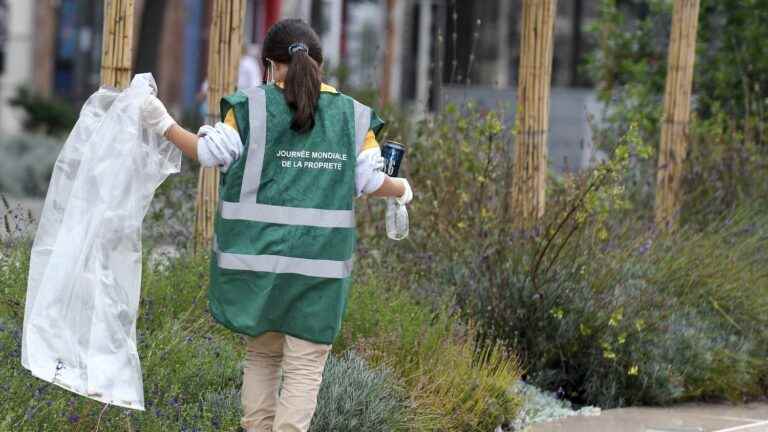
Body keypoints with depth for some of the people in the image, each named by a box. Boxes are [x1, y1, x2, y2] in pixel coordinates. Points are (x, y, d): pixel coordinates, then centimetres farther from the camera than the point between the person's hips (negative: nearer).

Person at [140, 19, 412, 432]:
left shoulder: (252, 107, -1)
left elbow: (210, 153, 0)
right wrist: (401, 189, 26)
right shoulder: (352, 116, 4)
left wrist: (164, 125, 13)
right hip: (319, 261, -1)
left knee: (262, 355, 17)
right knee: (305, 368, 1)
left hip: (257, 256, 1)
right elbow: (370, 181, 5)